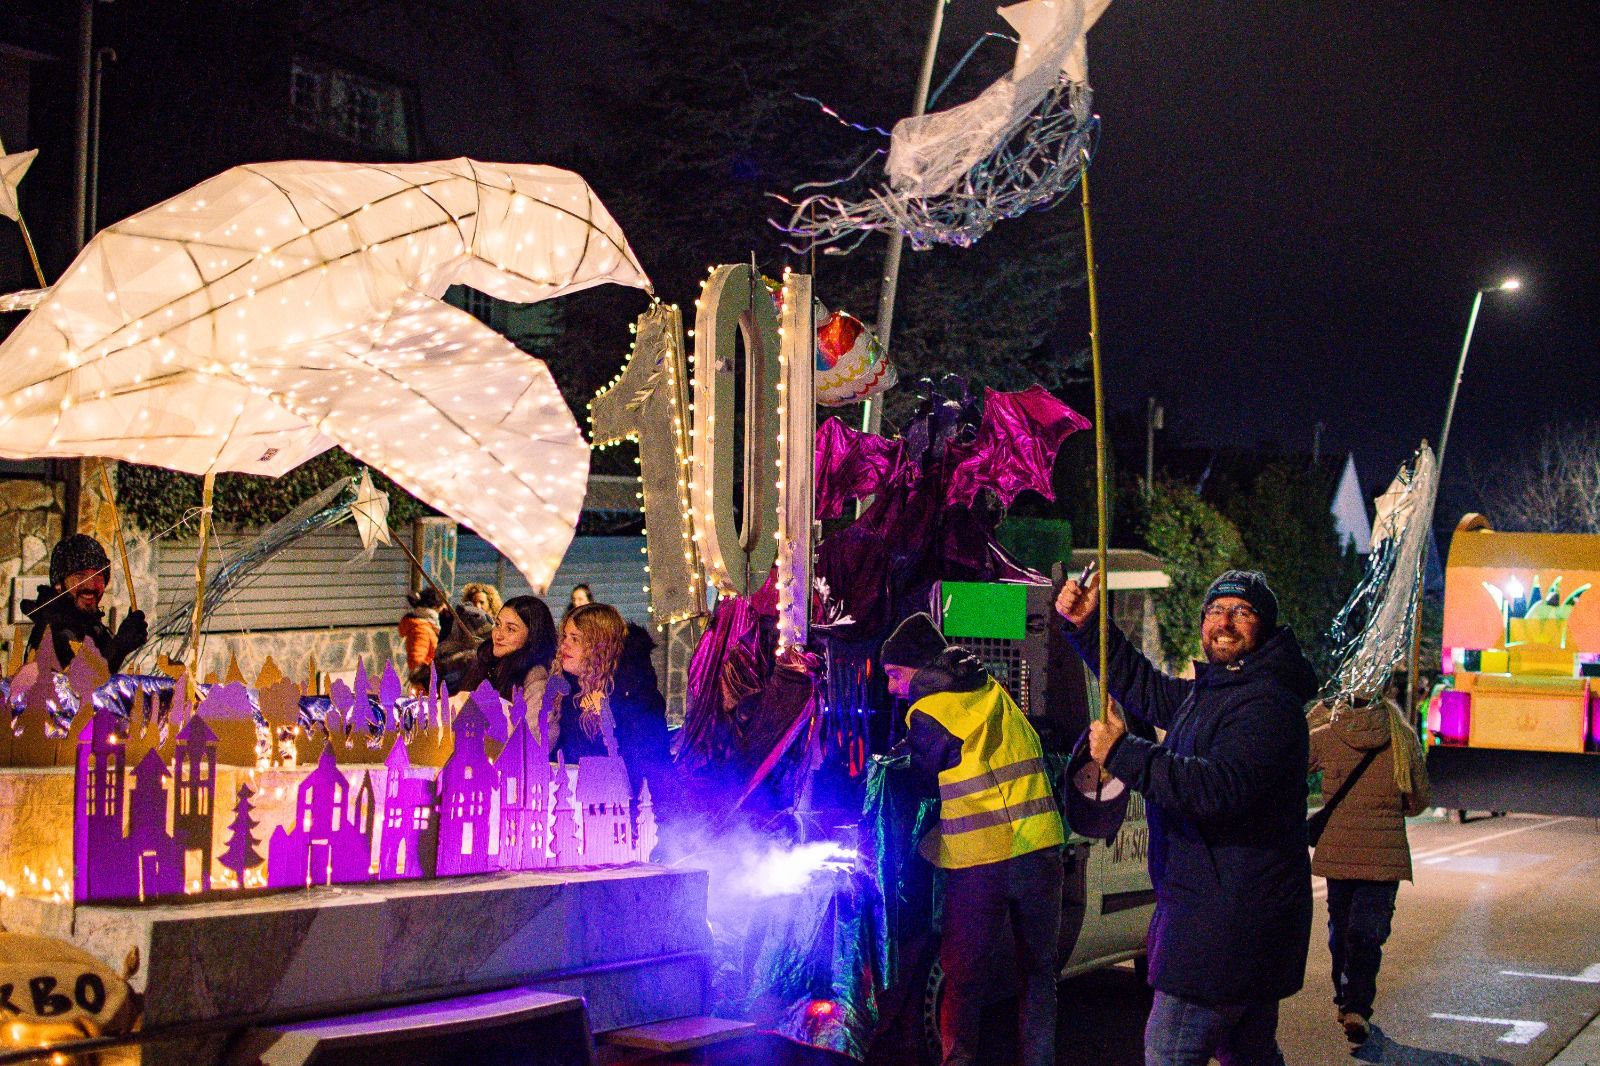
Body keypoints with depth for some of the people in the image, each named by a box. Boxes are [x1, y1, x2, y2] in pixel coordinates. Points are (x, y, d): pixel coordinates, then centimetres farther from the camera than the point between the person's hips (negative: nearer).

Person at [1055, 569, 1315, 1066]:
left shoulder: (1266, 704, -17)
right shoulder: (1205, 693, 16)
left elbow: (1221, 787, -30)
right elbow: (1145, 688, 29)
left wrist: (1124, 755, -25)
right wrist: (1087, 628, 17)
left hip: (1228, 914, -11)